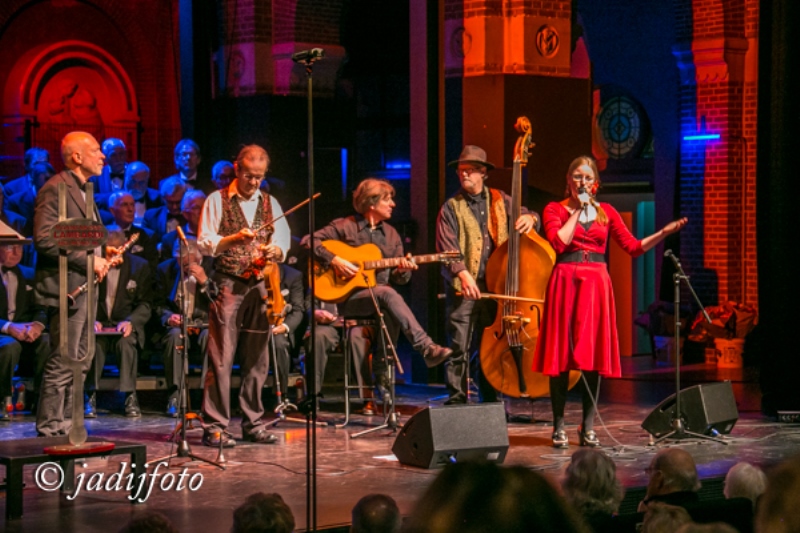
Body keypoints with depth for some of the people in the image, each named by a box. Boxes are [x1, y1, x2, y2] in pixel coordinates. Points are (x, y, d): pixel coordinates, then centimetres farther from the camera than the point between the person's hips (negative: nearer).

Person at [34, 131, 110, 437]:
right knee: (62, 363, -7)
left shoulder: (82, 191, 19)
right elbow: (44, 240, -22)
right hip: (66, 288, -10)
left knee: (81, 362, 13)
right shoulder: (55, 189, -13)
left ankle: (64, 425, 19)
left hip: (84, 287, 10)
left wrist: (100, 256, 11)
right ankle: (49, 429, -1)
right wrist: (87, 260, -20)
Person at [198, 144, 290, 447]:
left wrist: (275, 250, -13)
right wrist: (234, 239, -19)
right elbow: (204, 243, -3)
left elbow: (284, 241, 10)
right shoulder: (217, 200, 4)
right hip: (228, 285, -4)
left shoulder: (270, 204, 16)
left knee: (257, 359, 6)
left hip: (261, 287, 4)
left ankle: (253, 424, 12)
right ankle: (215, 427, -8)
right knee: (221, 358, -8)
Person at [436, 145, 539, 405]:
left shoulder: (500, 200, 12)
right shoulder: (451, 208, 2)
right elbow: (447, 247, -7)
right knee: (459, 348, -8)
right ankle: (456, 401, -2)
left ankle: (491, 402, 18)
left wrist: (530, 218, -9)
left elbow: (524, 214, 17)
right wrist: (462, 273, -23)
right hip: (464, 287, -3)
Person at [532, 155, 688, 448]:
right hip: (565, 281, -2)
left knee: (594, 353, 1)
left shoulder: (606, 212, 13)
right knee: (561, 354, -3)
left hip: (597, 283, 3)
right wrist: (578, 210, -6)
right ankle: (559, 426, 4)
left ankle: (588, 426, 8)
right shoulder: (555, 209, 5)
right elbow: (559, 242, -13)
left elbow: (634, 246, 8)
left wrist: (663, 233, -4)